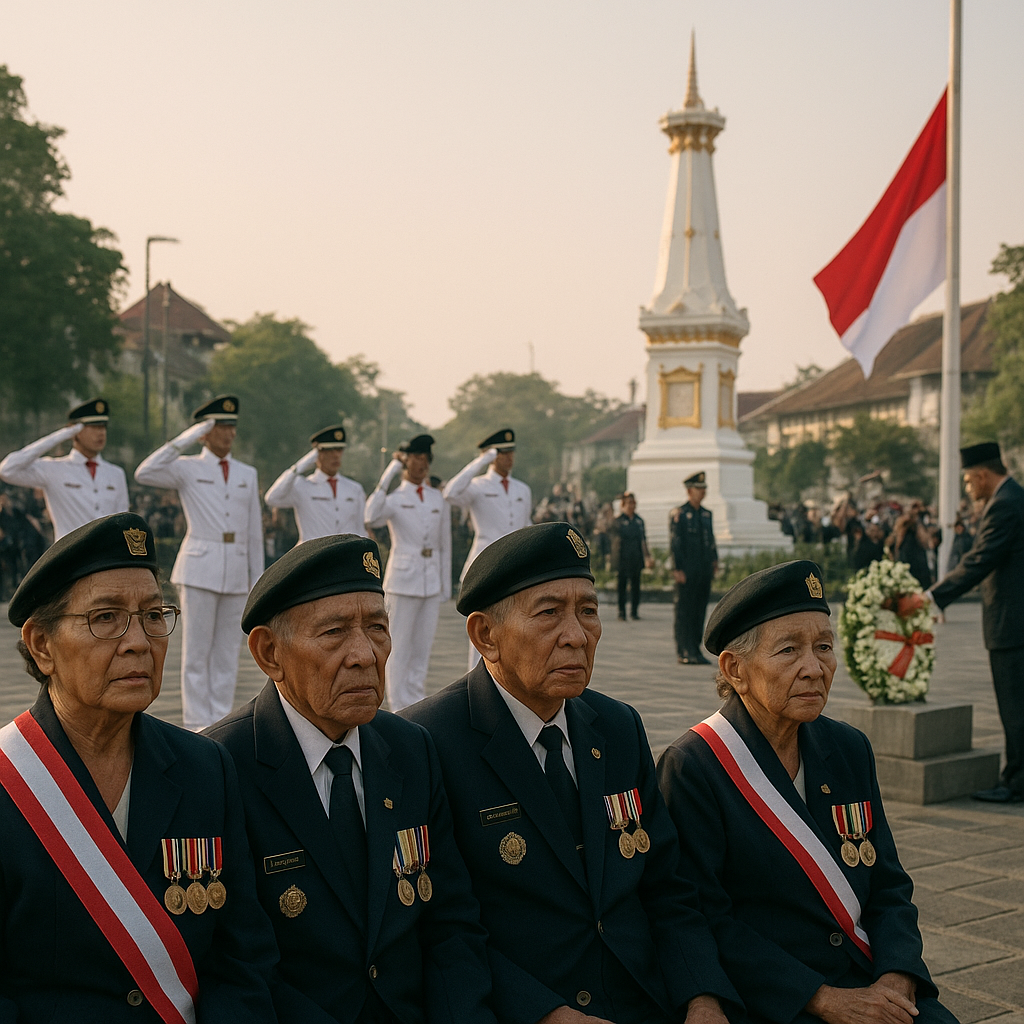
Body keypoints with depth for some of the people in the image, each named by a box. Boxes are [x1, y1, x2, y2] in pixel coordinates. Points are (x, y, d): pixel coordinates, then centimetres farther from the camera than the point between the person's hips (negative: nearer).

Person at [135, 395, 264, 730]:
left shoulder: (247, 474, 13)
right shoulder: (186, 468, 1)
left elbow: (254, 530, 14)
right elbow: (144, 474, -17)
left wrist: (257, 579, 11)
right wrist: (184, 440, -16)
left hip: (236, 571, 4)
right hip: (199, 568, -4)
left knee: (227, 651, 7)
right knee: (196, 650, -2)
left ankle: (220, 722, 13)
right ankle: (197, 724, 4)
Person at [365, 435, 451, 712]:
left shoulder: (439, 499, 10)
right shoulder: (394, 499, -2)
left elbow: (445, 545, 14)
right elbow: (372, 518, -25)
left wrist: (446, 585, 11)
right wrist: (388, 476, -23)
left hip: (432, 582, 4)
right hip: (402, 581, -4)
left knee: (422, 649, 9)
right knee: (399, 649, -2)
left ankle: (415, 705, 17)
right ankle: (399, 708, 5)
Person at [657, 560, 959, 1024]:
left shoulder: (849, 750, 9)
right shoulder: (692, 767, -10)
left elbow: (888, 886, 11)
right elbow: (704, 921, -12)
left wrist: (896, 978, -7)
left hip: (871, 986, 5)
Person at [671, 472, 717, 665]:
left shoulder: (706, 514, 15)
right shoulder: (679, 514, -6)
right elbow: (675, 543, -9)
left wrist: (714, 561, 11)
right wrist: (678, 569, -14)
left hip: (704, 572, 7)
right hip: (687, 572, -7)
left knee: (700, 611, 9)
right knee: (685, 611, -3)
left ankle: (695, 651, 15)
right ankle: (685, 653, 0)